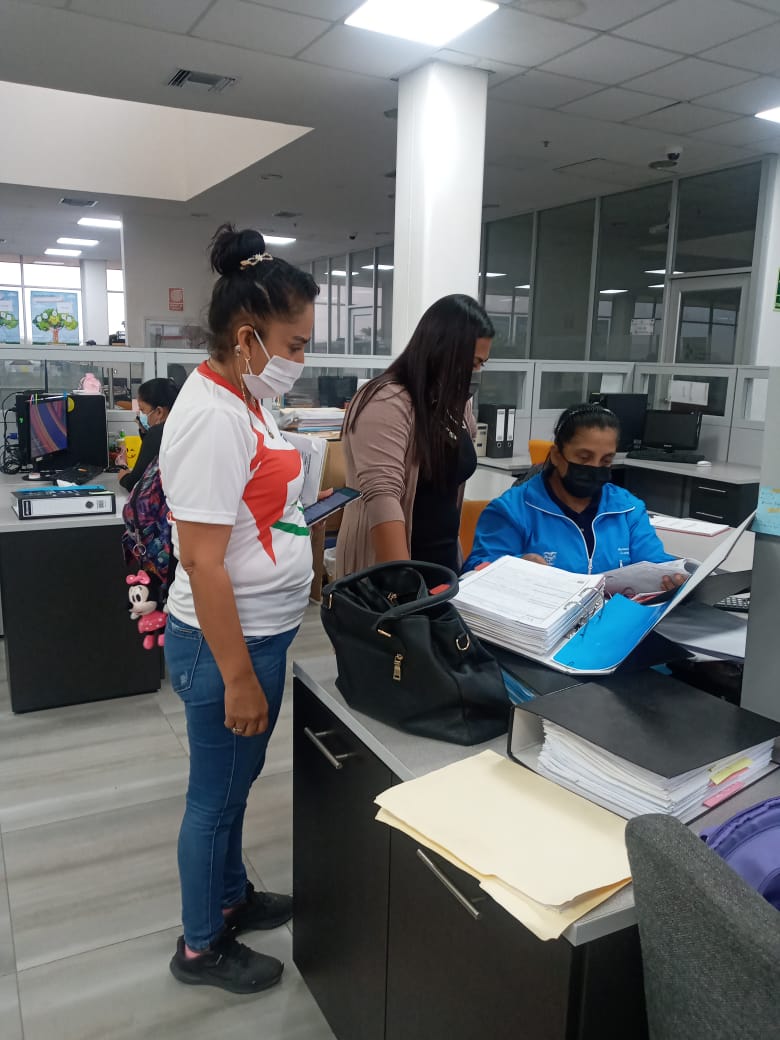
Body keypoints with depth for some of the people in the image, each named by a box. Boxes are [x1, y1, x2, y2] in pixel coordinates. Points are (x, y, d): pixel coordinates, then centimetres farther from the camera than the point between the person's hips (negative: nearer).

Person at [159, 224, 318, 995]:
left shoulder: (244, 401, 6)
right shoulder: (212, 418, -24)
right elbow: (202, 564, -25)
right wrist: (238, 677, -21)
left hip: (259, 632, 9)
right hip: (226, 642, -9)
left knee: (235, 780, 25)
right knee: (216, 794, 11)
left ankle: (230, 896, 48)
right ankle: (201, 948, 35)